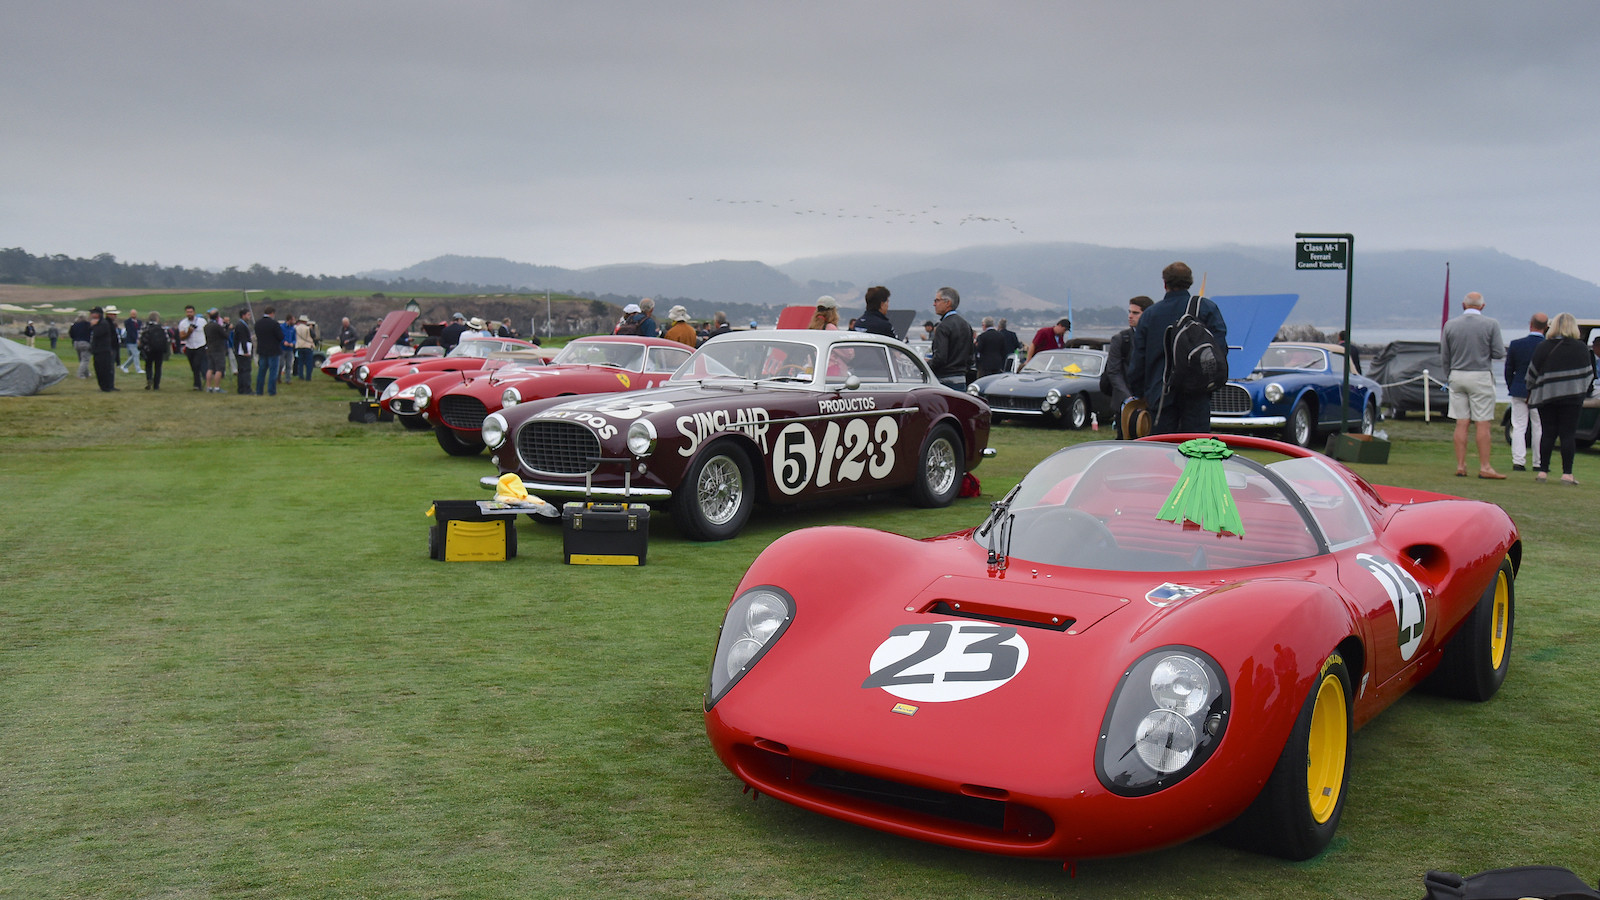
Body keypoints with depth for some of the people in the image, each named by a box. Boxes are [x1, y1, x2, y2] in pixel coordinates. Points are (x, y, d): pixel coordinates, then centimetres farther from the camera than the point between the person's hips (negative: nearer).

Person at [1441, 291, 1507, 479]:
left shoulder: (1450, 324, 3)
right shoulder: (1491, 324, -5)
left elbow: (1444, 357, 6)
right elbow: (1499, 353, -7)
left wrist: (1448, 378, 17)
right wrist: (1484, 350, 14)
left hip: (1457, 376, 3)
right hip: (1480, 377, -3)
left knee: (1461, 423, 5)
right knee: (1482, 423, -2)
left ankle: (1460, 466, 5)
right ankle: (1484, 467, -2)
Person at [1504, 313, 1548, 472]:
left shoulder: (1515, 344, -5)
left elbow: (1508, 370, 2)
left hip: (1519, 391, 1)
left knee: (1518, 427, 6)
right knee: (1539, 428, 7)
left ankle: (1518, 462, 2)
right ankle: (1539, 463, 9)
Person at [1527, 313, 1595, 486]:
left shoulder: (1543, 346, 1)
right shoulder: (1580, 347, -1)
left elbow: (1532, 372, 3)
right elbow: (1588, 373, 4)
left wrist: (1531, 391, 17)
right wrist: (1584, 391, 18)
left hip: (1546, 395, 2)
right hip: (1572, 395, -2)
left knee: (1548, 433, 6)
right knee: (1568, 434, -1)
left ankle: (1543, 471, 3)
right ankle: (1567, 474, -4)